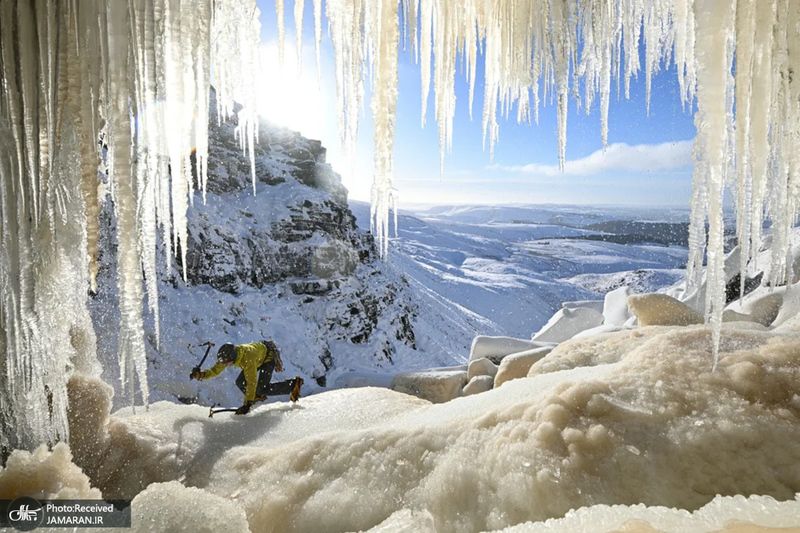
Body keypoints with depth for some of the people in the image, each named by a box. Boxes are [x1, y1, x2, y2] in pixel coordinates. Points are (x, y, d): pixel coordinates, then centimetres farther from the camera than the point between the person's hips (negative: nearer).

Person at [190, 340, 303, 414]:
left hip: (269, 355, -8)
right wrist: (201, 374, -30)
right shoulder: (227, 356, -21)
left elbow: (251, 382, -40)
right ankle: (258, 397, 19)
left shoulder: (247, 358, -42)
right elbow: (215, 370, -10)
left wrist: (247, 404, -39)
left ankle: (294, 384, -8)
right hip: (259, 358, 8)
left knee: (262, 389, -18)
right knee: (240, 383, -7)